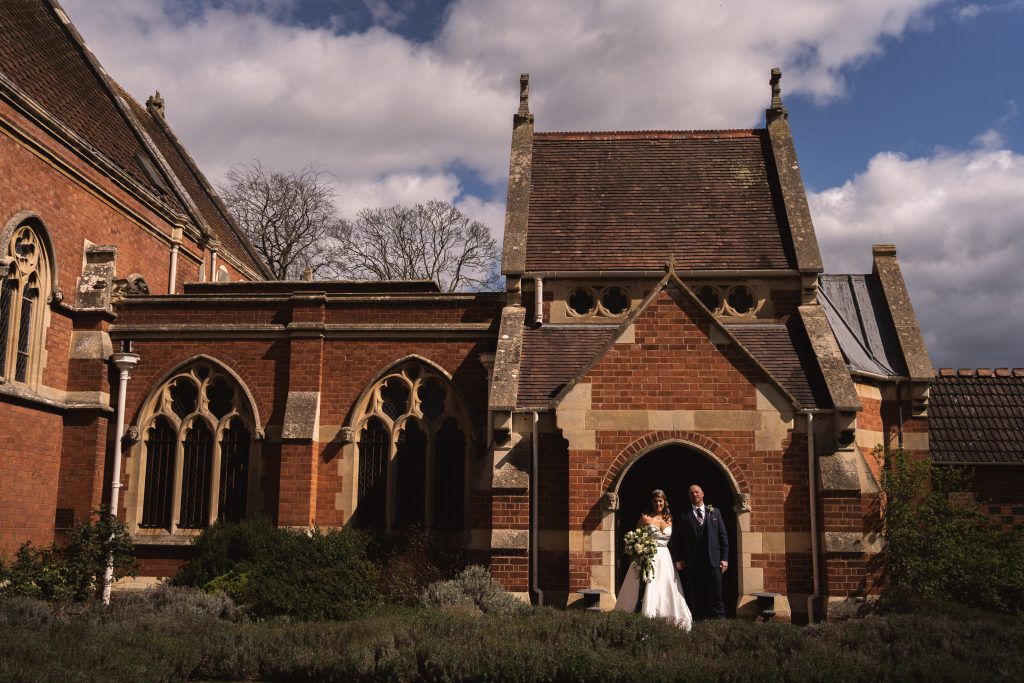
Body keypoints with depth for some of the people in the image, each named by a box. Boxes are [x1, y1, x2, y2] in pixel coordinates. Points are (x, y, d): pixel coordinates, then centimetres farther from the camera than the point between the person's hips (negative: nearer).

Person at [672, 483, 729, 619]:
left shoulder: (714, 512, 13)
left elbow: (723, 536, 9)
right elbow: (678, 539, 7)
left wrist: (724, 558, 2)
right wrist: (679, 559, -1)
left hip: (713, 561, 1)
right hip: (692, 562, -1)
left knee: (716, 596, 0)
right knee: (695, 598, 2)